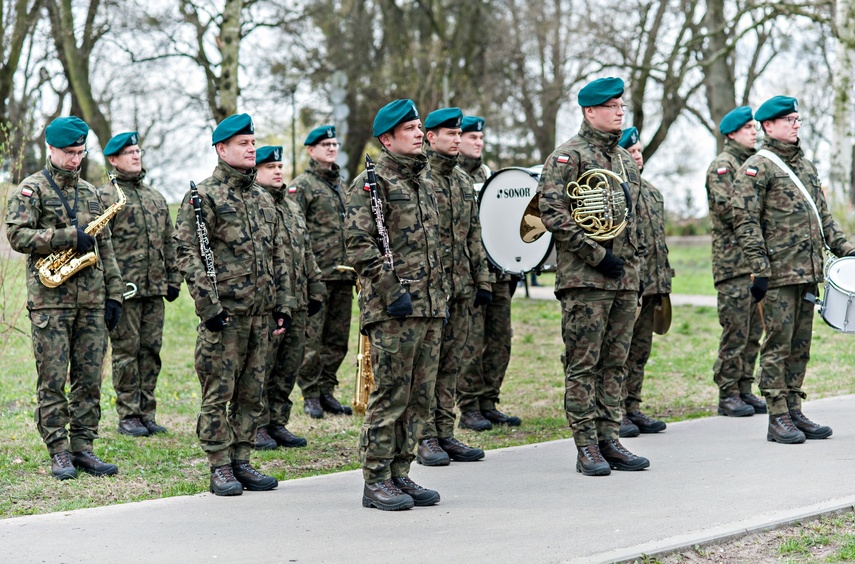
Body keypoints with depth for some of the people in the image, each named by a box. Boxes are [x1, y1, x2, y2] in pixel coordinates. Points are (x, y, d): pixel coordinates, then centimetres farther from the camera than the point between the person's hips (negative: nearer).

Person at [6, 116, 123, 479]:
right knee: (53, 381, -3)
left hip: (91, 299, 5)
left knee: (89, 379, 5)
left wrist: (113, 294, 12)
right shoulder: (31, 189, 0)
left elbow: (105, 246, 18)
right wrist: (69, 238, -18)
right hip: (49, 299, -5)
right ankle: (59, 453, 2)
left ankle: (83, 448, 11)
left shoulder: (90, 192, 17)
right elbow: (17, 235, -13)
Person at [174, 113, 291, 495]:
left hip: (259, 313, 7)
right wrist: (209, 305, -18)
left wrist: (282, 303, 13)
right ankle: (220, 468, 5)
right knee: (219, 393, -2)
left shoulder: (264, 199, 16)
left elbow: (277, 256, 20)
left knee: (252, 393, 10)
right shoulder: (204, 196, -6)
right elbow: (187, 253, -12)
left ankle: (241, 462, 18)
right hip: (224, 314, -7)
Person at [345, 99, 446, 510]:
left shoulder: (425, 180, 18)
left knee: (420, 397, 9)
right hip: (392, 309, -8)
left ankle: (399, 474, 17)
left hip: (429, 307, 8)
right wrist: (393, 291, -19)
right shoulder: (370, 183, -7)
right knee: (390, 395, -6)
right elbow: (359, 246, -14)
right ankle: (376, 482, 1)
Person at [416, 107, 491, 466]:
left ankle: (445, 434, 14)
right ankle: (426, 439, 1)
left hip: (461, 287, 7)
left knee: (451, 362, 9)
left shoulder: (463, 180, 16)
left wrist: (482, 281, 14)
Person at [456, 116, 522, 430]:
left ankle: (488, 404, 15)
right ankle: (469, 409, 0)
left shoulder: (488, 174, 20)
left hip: (498, 270, 8)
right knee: (472, 341, -7)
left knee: (500, 339, 7)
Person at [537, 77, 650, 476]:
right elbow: (553, 214, -16)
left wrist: (637, 264, 15)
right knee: (583, 364, -3)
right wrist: (599, 255, -16)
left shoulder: (626, 160, 18)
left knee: (614, 364, 9)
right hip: (585, 279, -7)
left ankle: (609, 441, 14)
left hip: (625, 279, 7)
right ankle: (587, 447, 1)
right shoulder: (567, 157, -6)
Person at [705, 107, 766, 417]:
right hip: (733, 260, -8)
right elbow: (725, 209, -17)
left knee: (754, 330, 8)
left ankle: (744, 389, 15)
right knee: (735, 331, -7)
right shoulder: (722, 165, -5)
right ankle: (728, 395, -1)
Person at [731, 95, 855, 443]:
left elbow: (822, 215, 24)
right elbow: (745, 221, -12)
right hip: (779, 273, -7)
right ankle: (778, 418, 0)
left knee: (800, 346, 10)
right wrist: (759, 269, -18)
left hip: (809, 271, 7)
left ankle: (794, 412, 15)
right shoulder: (756, 168, -6)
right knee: (778, 345, -4)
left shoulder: (807, 166, 18)